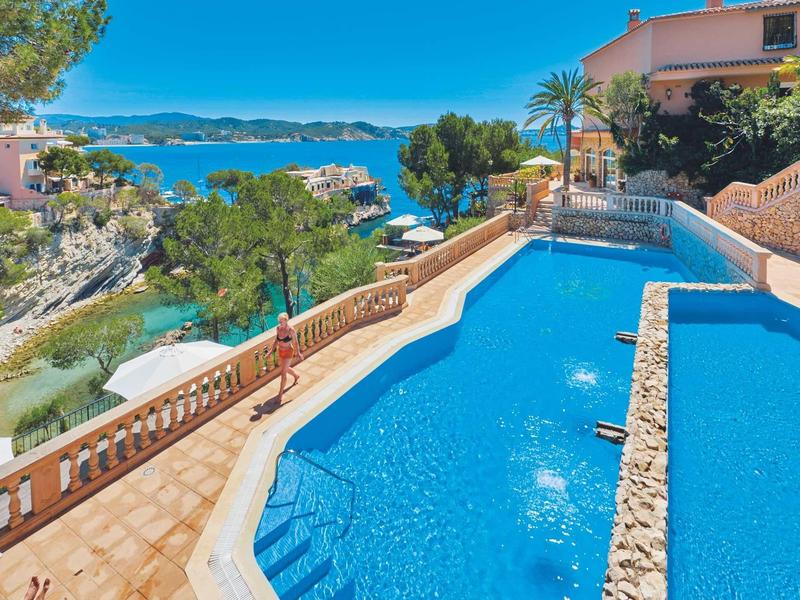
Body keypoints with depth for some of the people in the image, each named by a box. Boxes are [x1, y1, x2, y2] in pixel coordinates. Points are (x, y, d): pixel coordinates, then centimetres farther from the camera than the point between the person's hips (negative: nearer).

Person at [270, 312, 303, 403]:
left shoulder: (291, 330, -25)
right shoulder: (278, 328, -10)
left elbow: (295, 343, -13)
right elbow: (276, 340, 5)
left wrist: (298, 353, -7)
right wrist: (272, 350, 3)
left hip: (288, 352, -6)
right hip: (280, 351, 6)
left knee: (283, 373, -1)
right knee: (286, 369, 27)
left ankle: (280, 393, 14)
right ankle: (296, 376, 59)